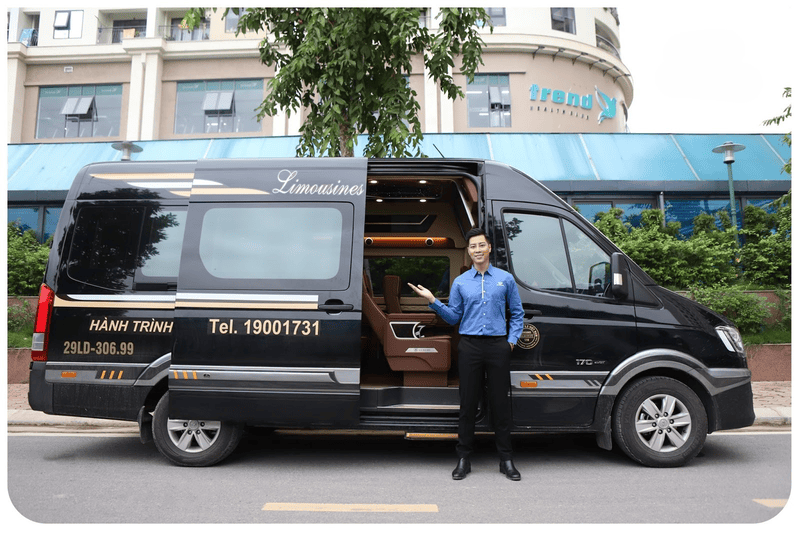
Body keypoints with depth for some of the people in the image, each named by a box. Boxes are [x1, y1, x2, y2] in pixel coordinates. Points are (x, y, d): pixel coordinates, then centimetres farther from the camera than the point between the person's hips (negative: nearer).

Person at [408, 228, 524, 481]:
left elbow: (517, 313, 13)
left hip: (498, 346, 0)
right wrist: (433, 301, -3)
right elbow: (453, 317, 10)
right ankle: (464, 458, 16)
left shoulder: (505, 279, 8)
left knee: (500, 402, 4)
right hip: (470, 346, 1)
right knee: (468, 402, 4)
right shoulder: (460, 282, 10)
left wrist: (512, 339, 3)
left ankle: (506, 459, 17)